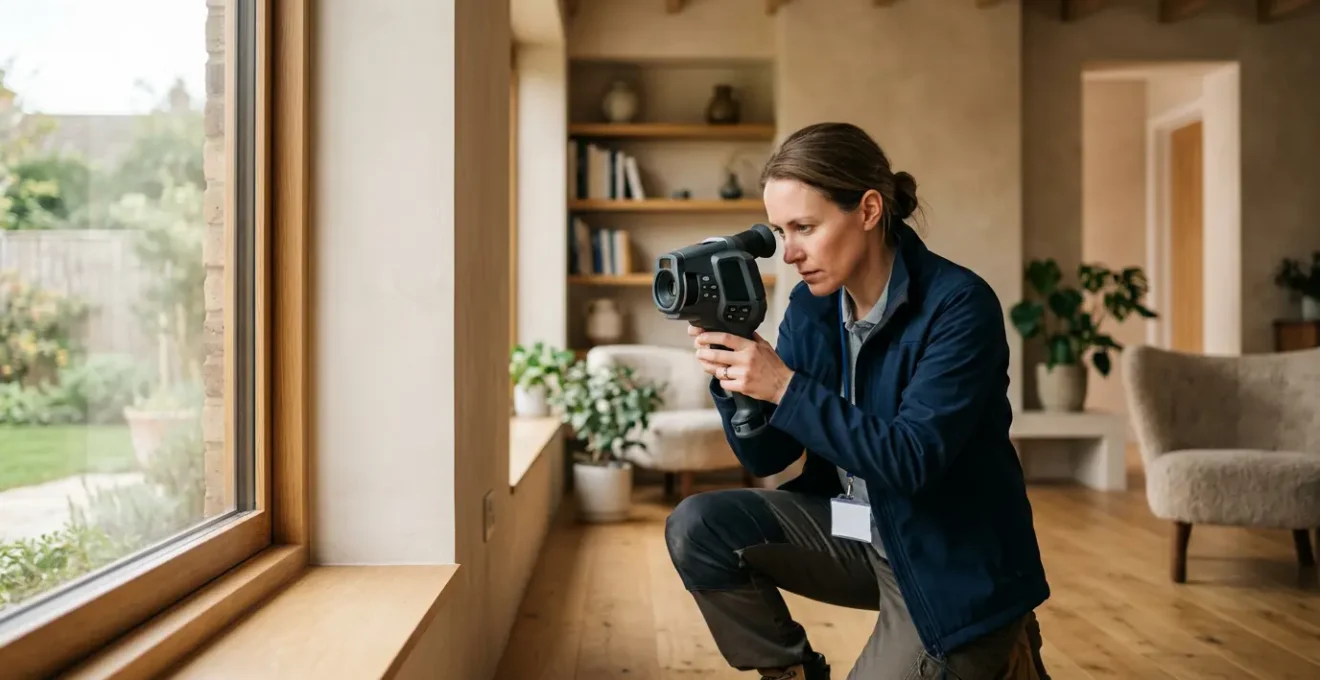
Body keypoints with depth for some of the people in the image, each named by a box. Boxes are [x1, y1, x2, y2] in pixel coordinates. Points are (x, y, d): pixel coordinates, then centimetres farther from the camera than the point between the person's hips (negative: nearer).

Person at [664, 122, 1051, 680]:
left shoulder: (958, 304, -20)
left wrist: (785, 387, -32)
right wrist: (733, 377, -20)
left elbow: (912, 460, -28)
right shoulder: (810, 306, -2)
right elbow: (765, 457, -1)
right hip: (856, 532, 6)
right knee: (698, 528, -12)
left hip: (951, 565, -5)